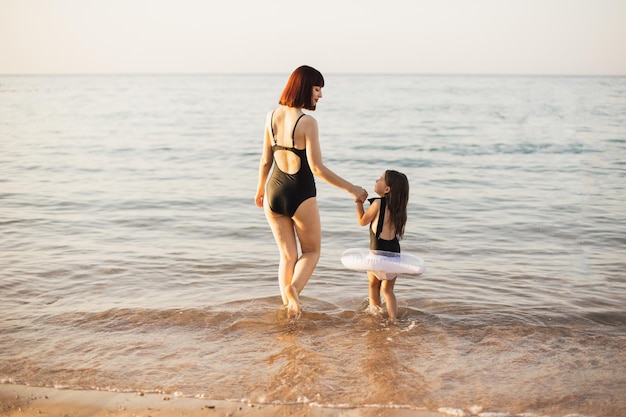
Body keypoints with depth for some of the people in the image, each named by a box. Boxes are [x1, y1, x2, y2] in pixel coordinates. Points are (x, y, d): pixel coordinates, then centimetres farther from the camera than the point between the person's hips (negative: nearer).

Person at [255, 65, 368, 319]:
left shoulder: (272, 117, 1)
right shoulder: (307, 122, -17)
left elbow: (266, 161, 9)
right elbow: (317, 168, -18)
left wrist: (260, 188, 25)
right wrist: (351, 188, -11)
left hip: (275, 193, 5)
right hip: (300, 196, -5)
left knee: (288, 255, 18)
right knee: (312, 251, 16)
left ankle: (287, 305, 17)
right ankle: (293, 287, -10)